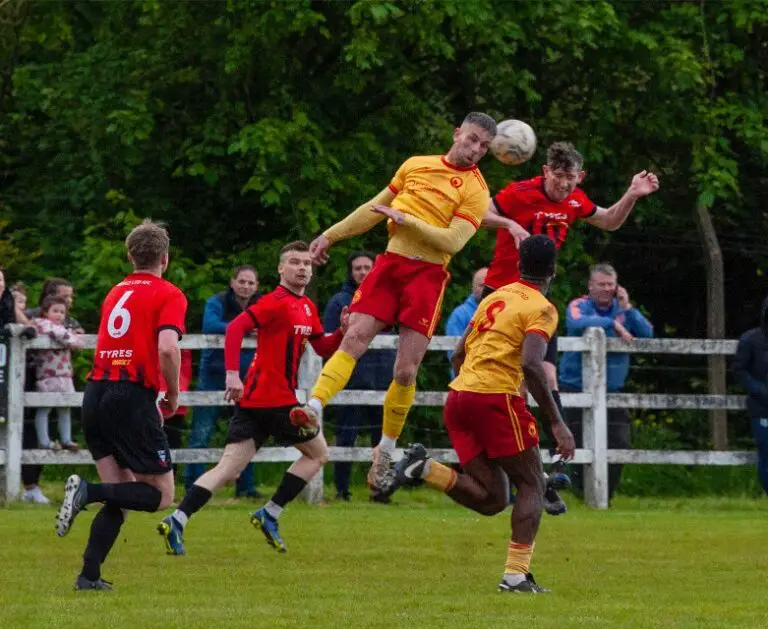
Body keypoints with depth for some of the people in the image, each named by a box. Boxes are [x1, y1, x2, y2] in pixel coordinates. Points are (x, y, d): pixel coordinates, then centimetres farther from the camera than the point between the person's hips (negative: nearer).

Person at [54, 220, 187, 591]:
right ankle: (88, 491, -19)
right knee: (161, 495, 2)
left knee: (120, 498, 13)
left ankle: (89, 576, 1)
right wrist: (173, 396, 0)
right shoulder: (169, 295, -2)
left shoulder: (116, 293, 20)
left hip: (95, 394, 7)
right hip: (132, 397, -7)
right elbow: (167, 348, -17)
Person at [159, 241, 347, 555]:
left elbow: (323, 348, 25)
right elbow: (236, 328, -21)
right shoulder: (277, 302, -10)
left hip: (252, 399, 8)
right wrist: (232, 373, -30)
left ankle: (177, 521, -10)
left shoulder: (307, 307, 18)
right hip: (273, 398, -8)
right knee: (318, 453, 7)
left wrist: (342, 331, 4)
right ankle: (269, 514, 7)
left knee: (228, 469, 1)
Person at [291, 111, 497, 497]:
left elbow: (453, 241, -11)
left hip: (427, 274, -3)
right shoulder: (416, 165, 13)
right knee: (354, 338, -15)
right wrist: (331, 235, 22)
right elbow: (375, 208, 22)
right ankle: (314, 408, -23)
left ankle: (386, 451, 7)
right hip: (391, 261, 3)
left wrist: (406, 220, -17)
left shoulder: (475, 190, 0)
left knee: (406, 370, -6)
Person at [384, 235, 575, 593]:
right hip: (496, 398, -7)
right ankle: (516, 574, -6)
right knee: (531, 486, 6)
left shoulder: (494, 298, 20)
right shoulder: (541, 309, -3)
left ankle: (425, 469, -8)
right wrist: (557, 423, -17)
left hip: (459, 394, 7)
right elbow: (530, 364, -19)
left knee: (491, 500, 11)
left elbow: (458, 356, 23)